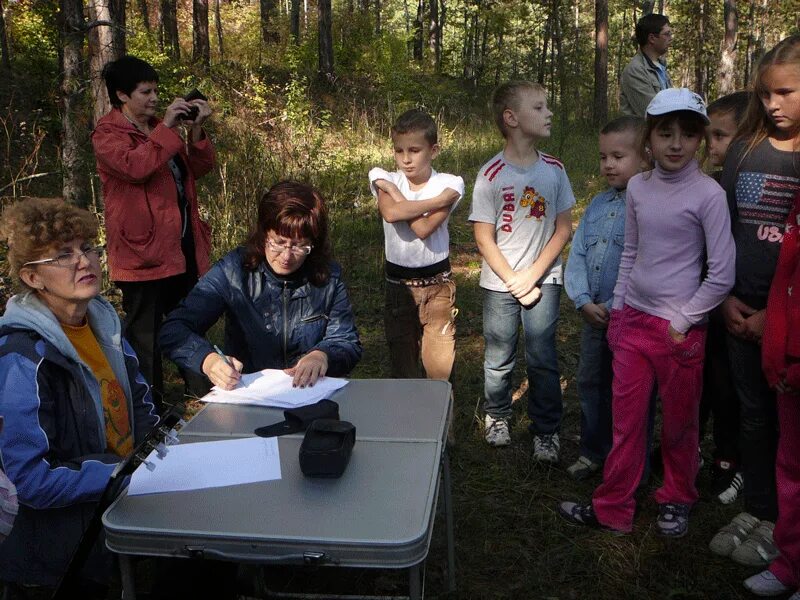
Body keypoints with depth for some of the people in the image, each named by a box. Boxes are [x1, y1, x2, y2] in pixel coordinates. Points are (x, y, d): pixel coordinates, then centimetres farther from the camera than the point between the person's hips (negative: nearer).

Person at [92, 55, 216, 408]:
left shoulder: (160, 127, 18)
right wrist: (166, 128, -20)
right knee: (145, 333, 0)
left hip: (184, 246, 8)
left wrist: (196, 130, -2)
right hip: (143, 250, -8)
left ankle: (198, 395, 28)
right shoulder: (107, 134, -4)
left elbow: (200, 168, 12)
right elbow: (135, 166, -24)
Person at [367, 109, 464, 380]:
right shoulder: (385, 179, -3)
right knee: (402, 364, 12)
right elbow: (390, 213, -26)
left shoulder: (448, 184, -9)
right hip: (398, 285, 2)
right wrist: (439, 200, -23)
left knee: (439, 367, 2)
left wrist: (394, 190, -15)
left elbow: (424, 228, -24)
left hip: (437, 285, -2)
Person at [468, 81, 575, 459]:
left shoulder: (553, 170, -1)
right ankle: (496, 417, 35)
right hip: (500, 284, -1)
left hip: (543, 280, 1)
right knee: (499, 360, 12)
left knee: (543, 360, 3)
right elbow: (484, 238, -8)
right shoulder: (492, 175, -10)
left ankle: (546, 431, 20)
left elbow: (563, 228, 0)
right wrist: (514, 282, -10)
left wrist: (532, 275, -9)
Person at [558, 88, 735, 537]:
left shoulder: (708, 194, -11)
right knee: (627, 420, 11)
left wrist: (681, 323, -10)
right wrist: (618, 309, 12)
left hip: (680, 329, -4)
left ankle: (677, 499, 36)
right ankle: (613, 508, 23)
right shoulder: (638, 188, 4)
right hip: (633, 321, 4)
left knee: (679, 423, 13)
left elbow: (722, 276, -11)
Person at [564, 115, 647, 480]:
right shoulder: (597, 205, 8)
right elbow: (577, 255, 6)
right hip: (593, 314, 7)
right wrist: (583, 301, -8)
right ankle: (593, 451, 38)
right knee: (591, 383, 19)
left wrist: (613, 308, -18)